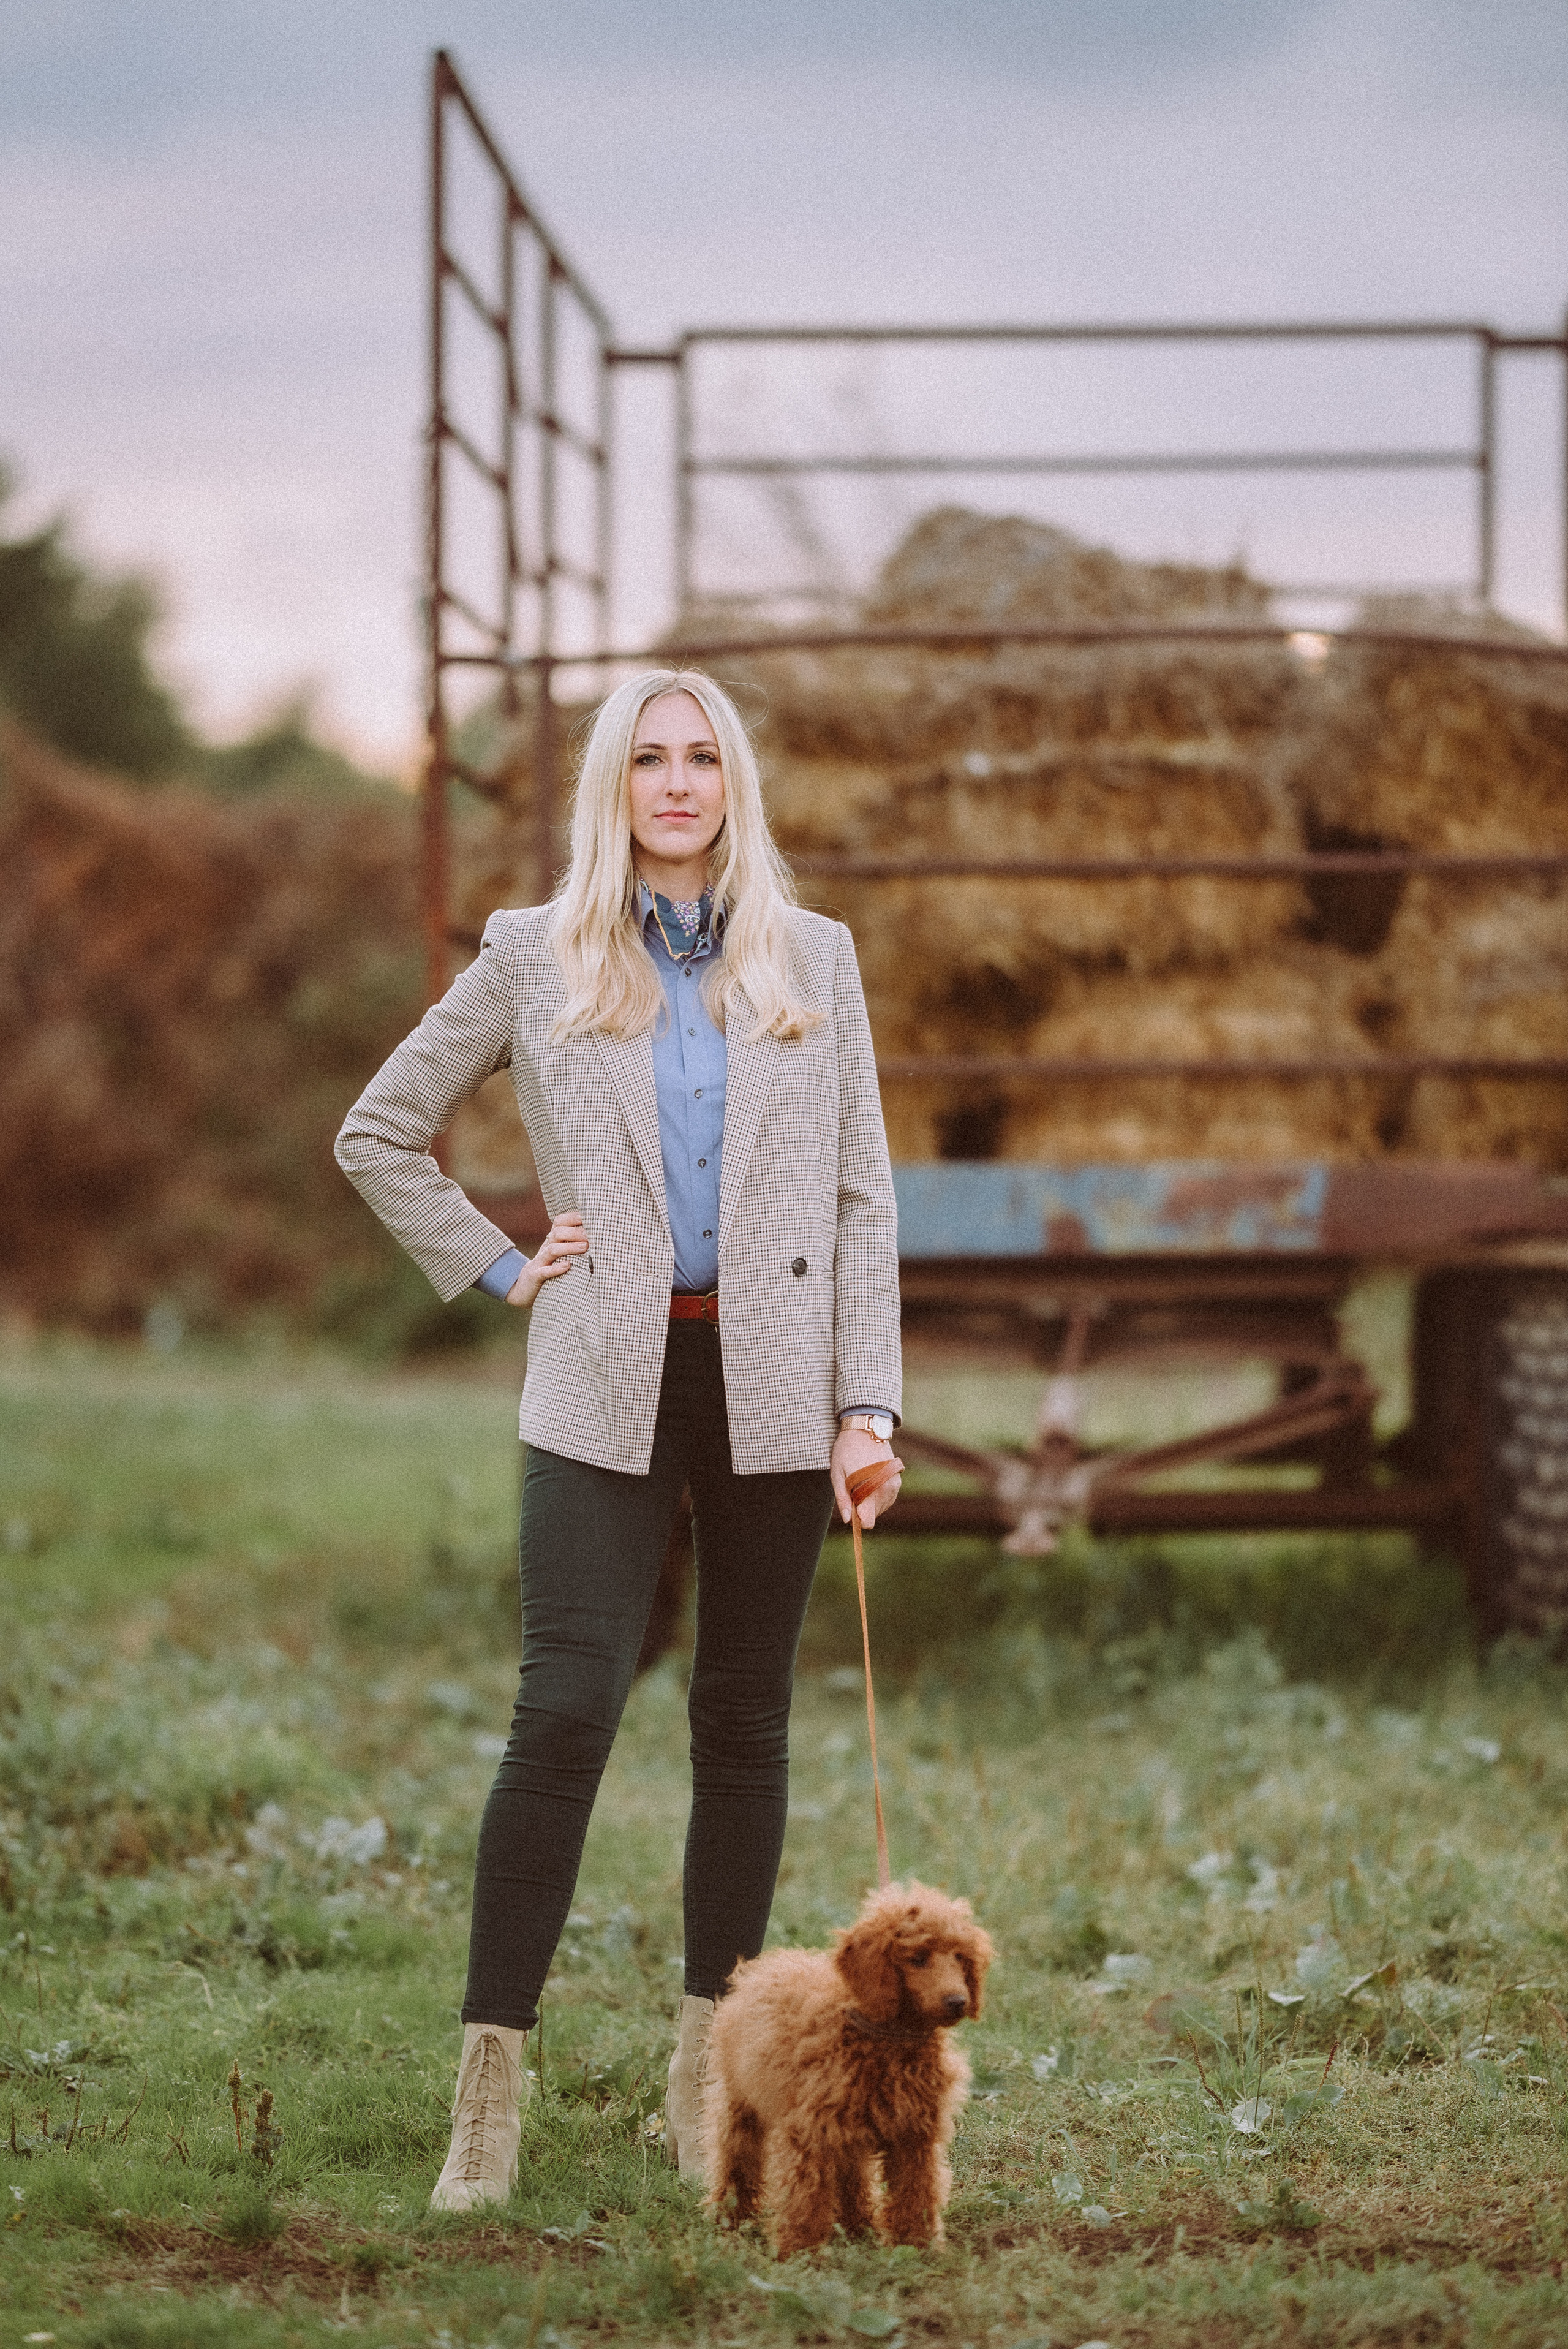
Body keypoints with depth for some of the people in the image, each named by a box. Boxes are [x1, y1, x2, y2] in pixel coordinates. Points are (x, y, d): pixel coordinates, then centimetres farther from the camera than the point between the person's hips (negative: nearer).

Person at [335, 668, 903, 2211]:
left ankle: (708, 2081, 15)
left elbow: (862, 1194, 7)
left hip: (771, 1385, 2)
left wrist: (869, 1402, -1)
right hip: (608, 1387, -2)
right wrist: (498, 1272, 2)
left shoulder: (812, 961, 9)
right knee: (566, 1710, -12)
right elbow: (377, 1135, 11)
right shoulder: (535, 960, 5)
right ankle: (490, 2093, -10)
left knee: (743, 1722, 6)